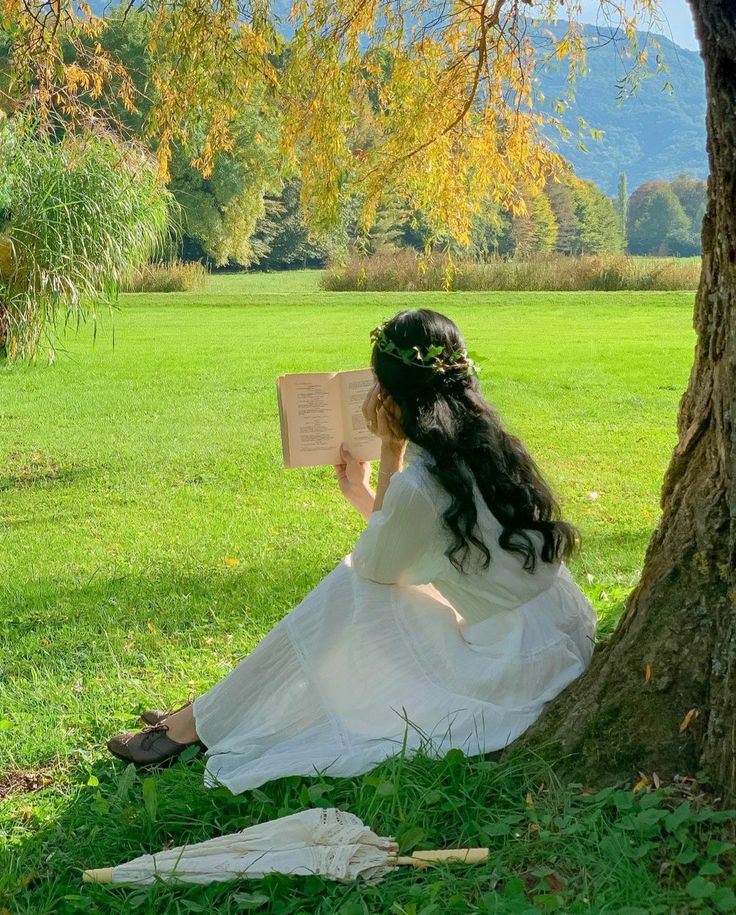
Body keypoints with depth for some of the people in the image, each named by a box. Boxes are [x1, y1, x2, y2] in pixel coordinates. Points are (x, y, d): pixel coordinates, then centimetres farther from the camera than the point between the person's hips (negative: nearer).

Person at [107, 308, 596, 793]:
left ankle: (205, 724, 13)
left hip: (514, 679, -8)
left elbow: (374, 567, -2)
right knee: (360, 574, 14)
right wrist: (365, 497, 24)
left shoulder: (419, 485, -23)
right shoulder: (488, 442, 4)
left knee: (352, 591, -1)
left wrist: (391, 453, -3)